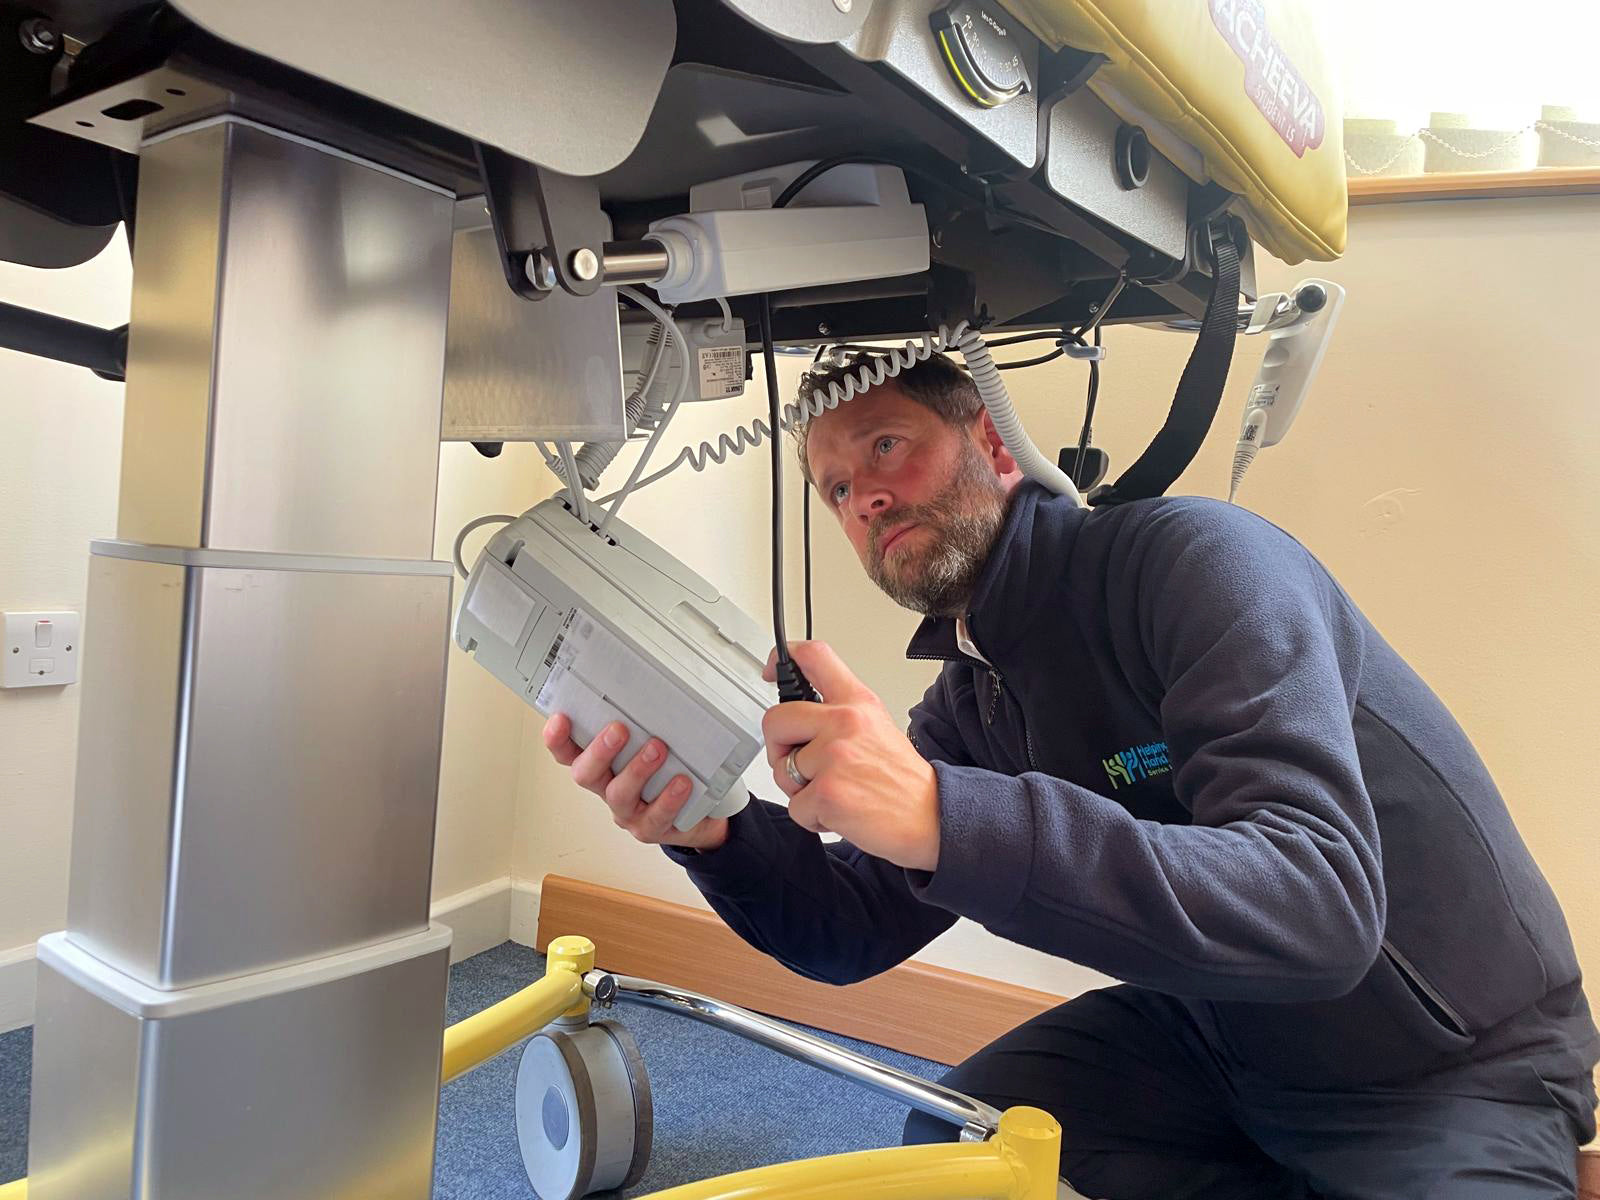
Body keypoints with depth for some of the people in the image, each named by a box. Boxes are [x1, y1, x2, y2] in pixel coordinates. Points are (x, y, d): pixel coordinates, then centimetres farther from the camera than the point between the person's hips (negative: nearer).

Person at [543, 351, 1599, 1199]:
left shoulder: (1194, 556, -25)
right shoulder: (973, 699, -1)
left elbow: (1319, 906, -36)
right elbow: (851, 930, -2)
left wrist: (941, 817, -46)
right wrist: (709, 834, -23)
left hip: (1458, 1068, -6)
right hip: (1215, 1038, 7)